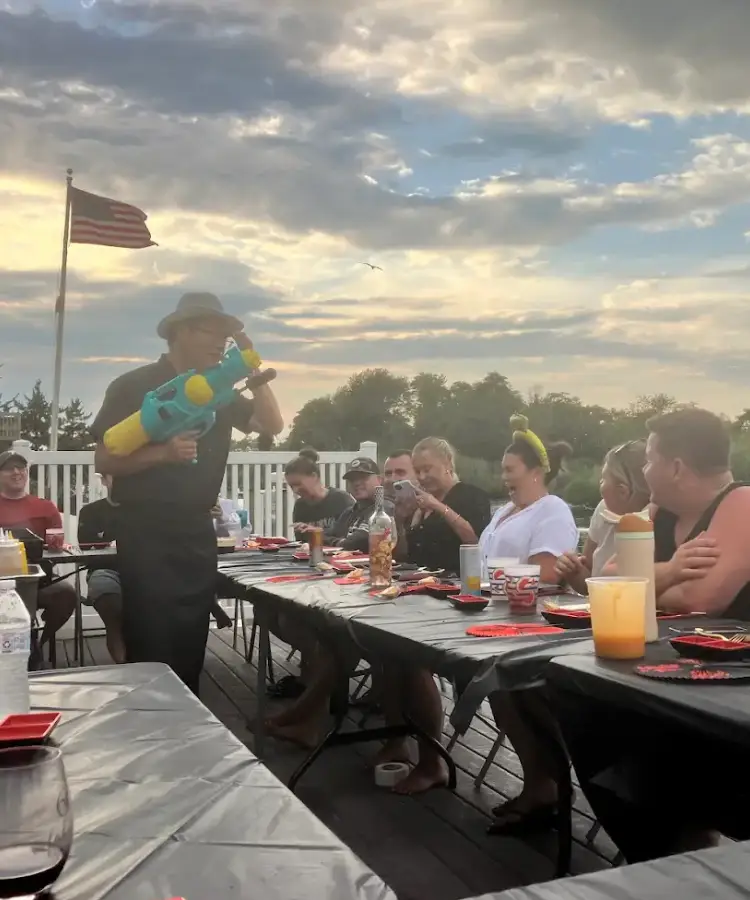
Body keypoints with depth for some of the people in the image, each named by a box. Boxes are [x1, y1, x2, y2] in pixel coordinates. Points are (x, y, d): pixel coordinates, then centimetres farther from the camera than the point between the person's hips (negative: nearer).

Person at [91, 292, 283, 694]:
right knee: (150, 650, -5)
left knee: (190, 648, 11)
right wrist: (163, 452, -24)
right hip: (145, 533, -5)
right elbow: (105, 461, -9)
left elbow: (271, 424, 4)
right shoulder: (134, 386, -6)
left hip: (197, 533, 6)